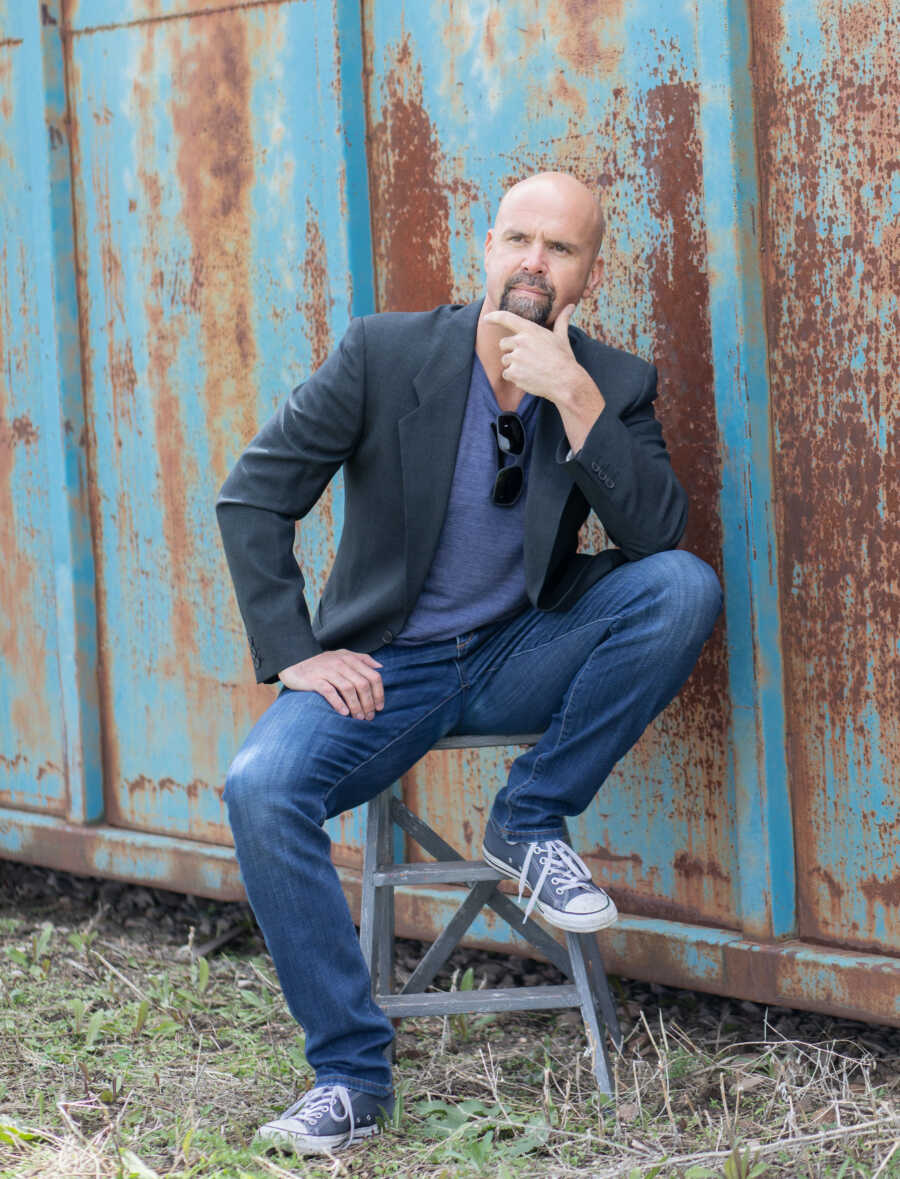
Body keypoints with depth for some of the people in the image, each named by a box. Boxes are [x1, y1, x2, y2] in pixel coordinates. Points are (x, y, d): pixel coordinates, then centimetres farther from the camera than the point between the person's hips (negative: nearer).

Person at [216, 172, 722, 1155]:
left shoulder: (614, 388, -1)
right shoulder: (386, 353, -6)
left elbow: (656, 535, -16)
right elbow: (252, 495, -4)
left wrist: (575, 396, -25)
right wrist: (296, 655, -12)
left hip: (518, 663, 1)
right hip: (385, 667, -1)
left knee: (684, 587, -23)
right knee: (260, 788, -29)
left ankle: (530, 821, -7)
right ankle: (350, 1075, -17)